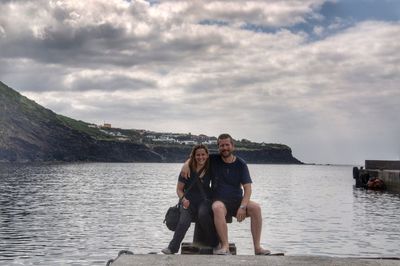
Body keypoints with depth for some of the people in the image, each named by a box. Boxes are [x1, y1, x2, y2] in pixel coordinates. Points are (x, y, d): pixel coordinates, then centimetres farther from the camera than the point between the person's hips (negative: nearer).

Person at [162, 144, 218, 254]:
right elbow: (179, 189, 3)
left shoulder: (210, 169, 2)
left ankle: (215, 244, -22)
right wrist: (183, 199, -17)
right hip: (189, 202, 0)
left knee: (203, 214, -35)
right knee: (183, 222, -29)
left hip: (205, 201, 0)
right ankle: (172, 248, -20)